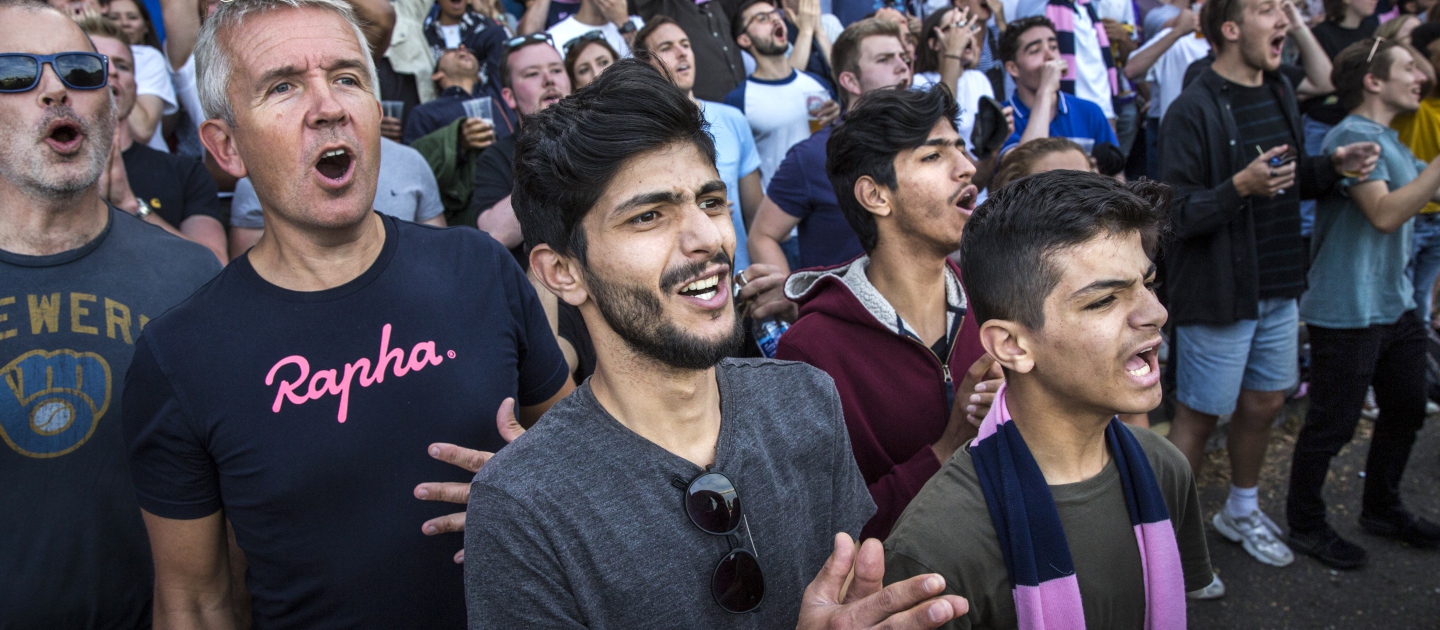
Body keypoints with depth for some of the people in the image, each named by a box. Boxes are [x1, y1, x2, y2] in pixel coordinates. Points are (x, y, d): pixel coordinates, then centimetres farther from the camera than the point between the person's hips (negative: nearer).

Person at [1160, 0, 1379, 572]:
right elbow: (1174, 214, -20)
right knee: (1199, 417, 3)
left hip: (1278, 289, 8)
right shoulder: (1192, 111, -17)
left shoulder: (1280, 92, 10)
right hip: (1217, 294, -8)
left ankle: (1242, 513, 40)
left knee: (1263, 404, 19)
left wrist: (1333, 165, 1)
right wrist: (1240, 187, -33)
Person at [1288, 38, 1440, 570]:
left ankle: (1381, 509, 37)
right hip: (1347, 311, -10)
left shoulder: (1391, 140, 15)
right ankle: (1305, 525, 17)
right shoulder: (1353, 136, -17)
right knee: (1332, 424, 1)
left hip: (1395, 303, 10)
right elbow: (1386, 213, -26)